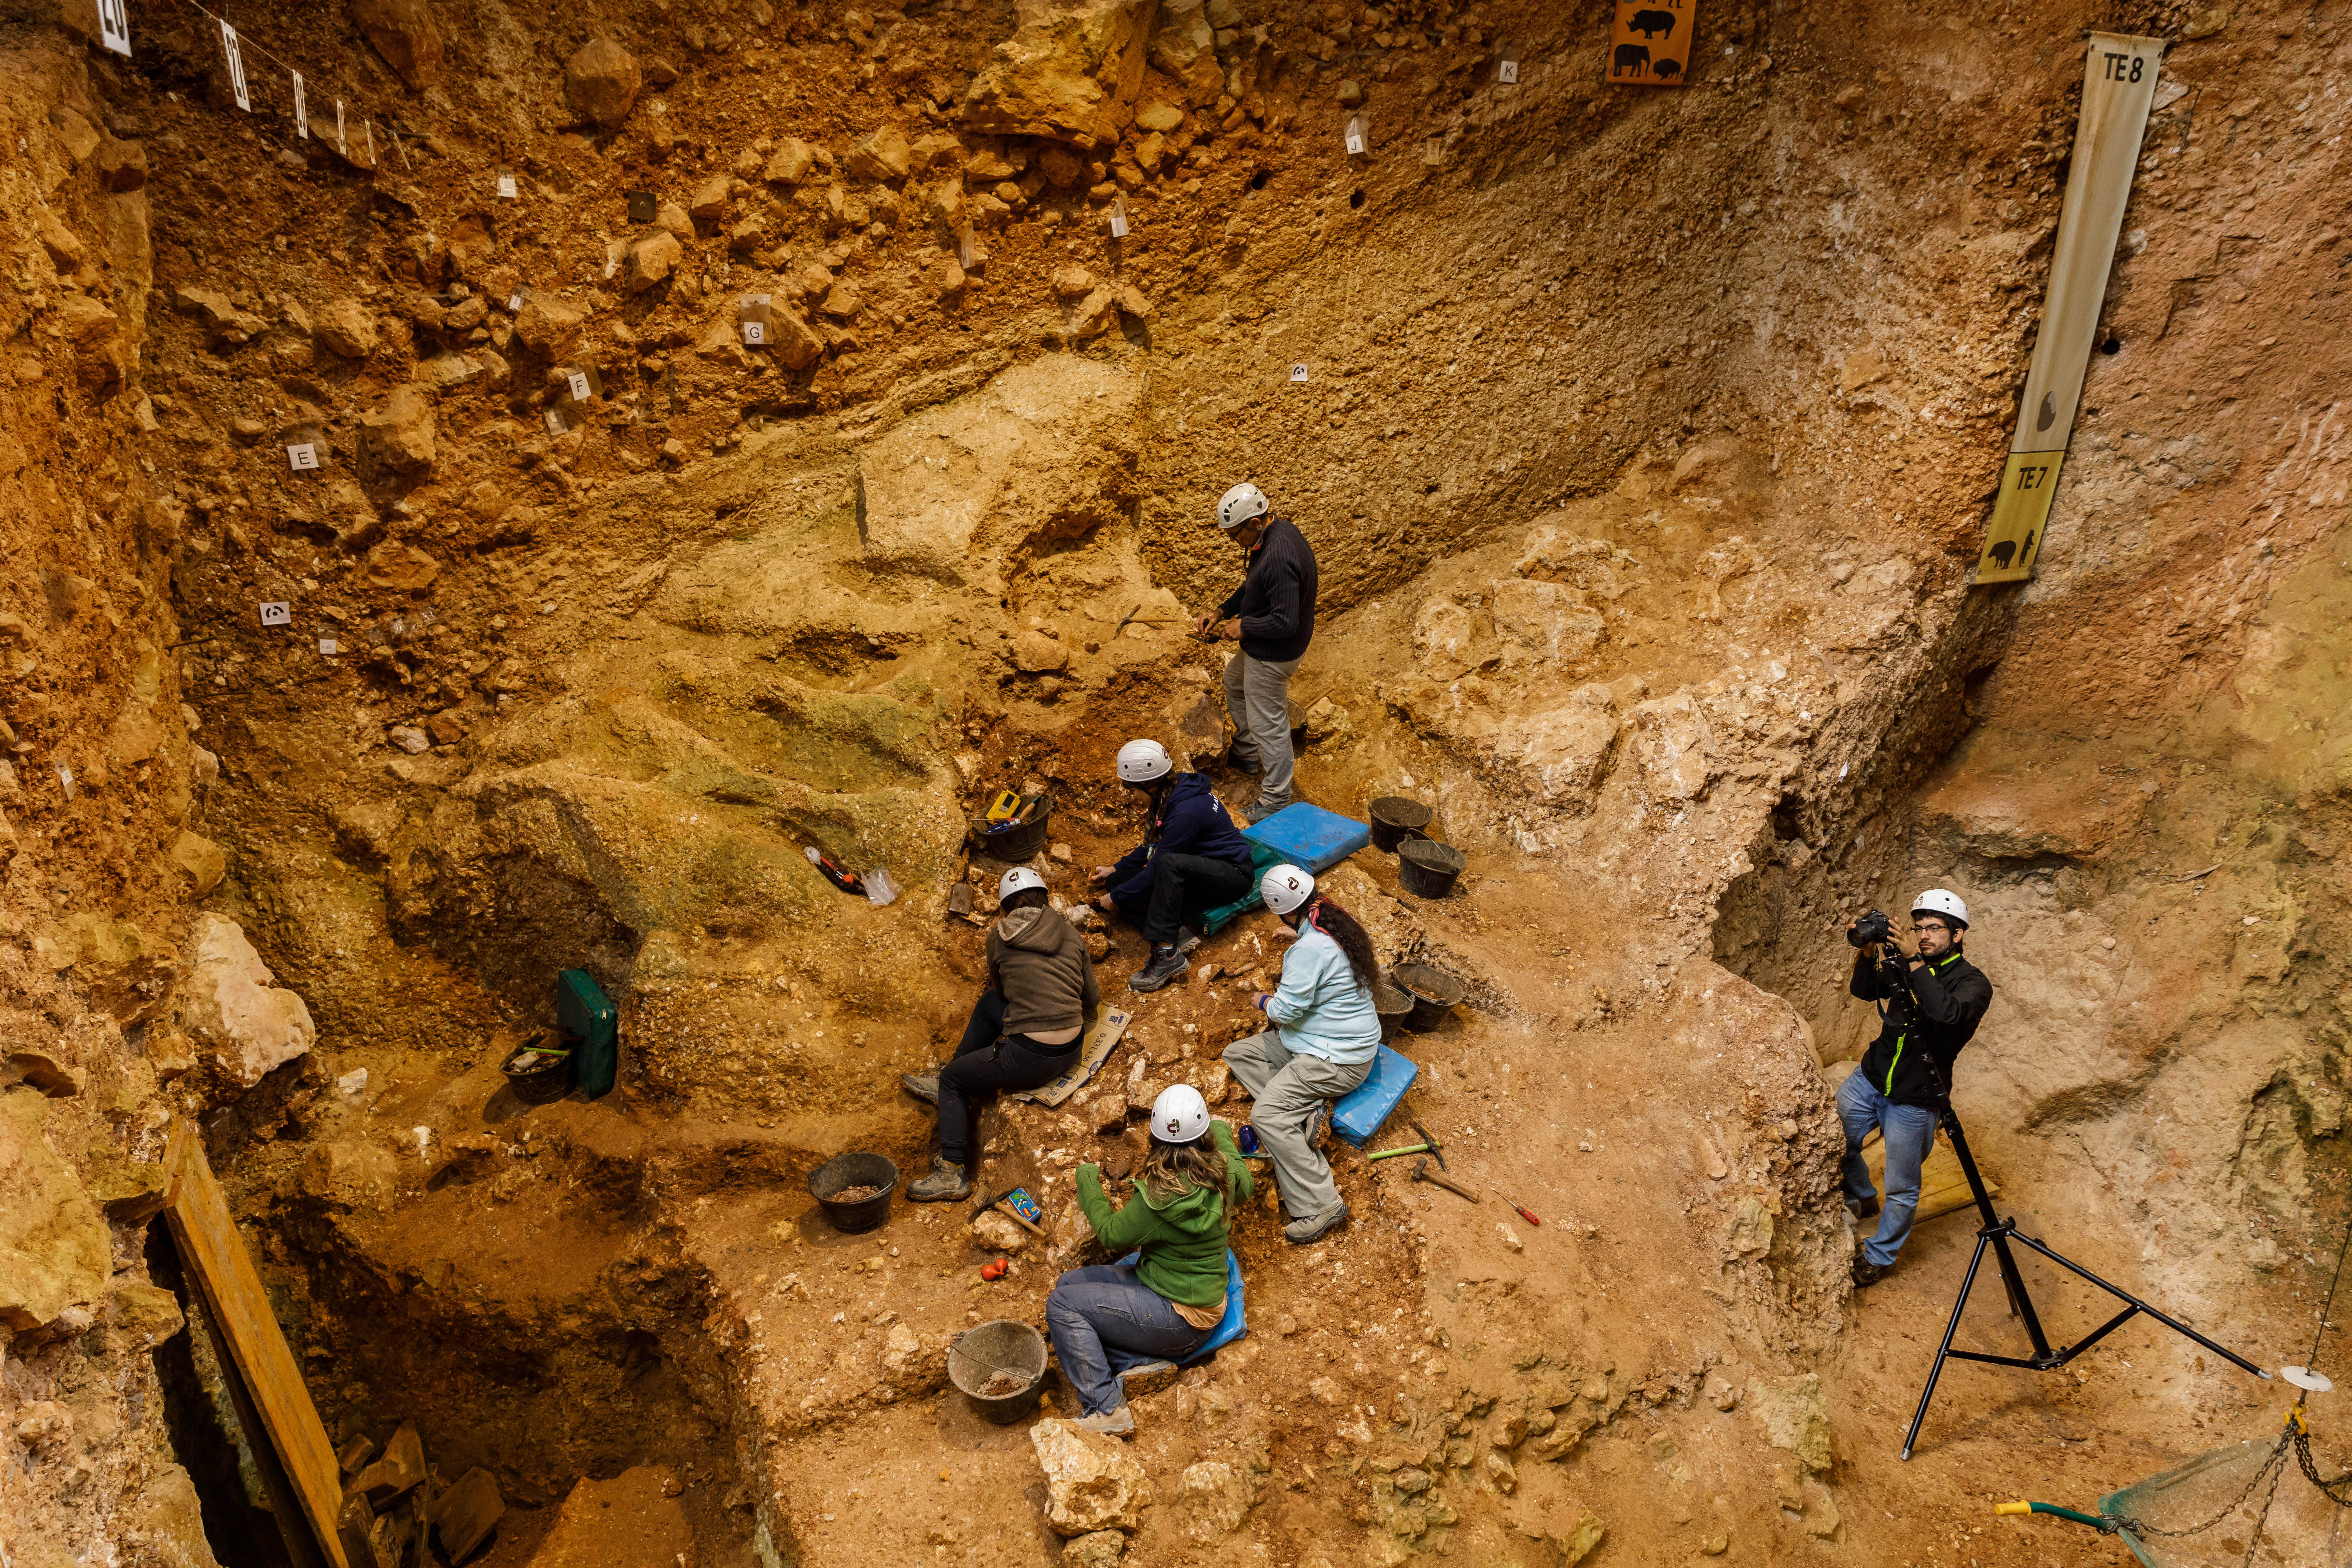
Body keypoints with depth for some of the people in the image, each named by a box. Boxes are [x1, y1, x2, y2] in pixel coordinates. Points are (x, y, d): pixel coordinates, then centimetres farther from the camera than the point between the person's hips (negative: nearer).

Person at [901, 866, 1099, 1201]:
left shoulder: (998, 939, -4)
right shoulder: (1071, 936, 4)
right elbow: (1092, 1001, 11)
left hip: (1031, 1058, -6)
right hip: (1072, 1051, 6)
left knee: (952, 1080, 18)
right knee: (988, 1004, 28)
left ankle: (952, 1171, 11)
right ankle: (953, 1091, 43)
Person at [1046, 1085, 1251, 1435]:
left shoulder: (1159, 1199, -29)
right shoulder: (1223, 1172, -11)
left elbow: (1113, 1235, -9)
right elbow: (1243, 1190, 16)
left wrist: (1088, 1180, 4)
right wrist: (1221, 1130, 28)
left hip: (1182, 1321, -8)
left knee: (1062, 1304, -9)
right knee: (1069, 1283, 11)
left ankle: (1106, 1408, -11)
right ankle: (1142, 1363, 0)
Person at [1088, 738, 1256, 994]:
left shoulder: (1186, 812, -28)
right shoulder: (1172, 792, 0)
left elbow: (1156, 867, -23)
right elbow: (1153, 845, 17)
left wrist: (1116, 898, -12)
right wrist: (1116, 870, 19)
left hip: (1231, 874, -10)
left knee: (1169, 865, -41)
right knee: (1118, 882, -6)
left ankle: (1167, 954, -38)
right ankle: (1178, 932, -19)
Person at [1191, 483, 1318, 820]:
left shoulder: (1278, 558, -35)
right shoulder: (1281, 530, -1)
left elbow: (1285, 621, -34)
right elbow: (1253, 587, 13)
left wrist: (1244, 627, -19)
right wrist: (1222, 613, 5)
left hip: (1273, 654, -11)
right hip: (1263, 647, 11)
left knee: (1268, 724, 3)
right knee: (1234, 681, 32)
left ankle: (1276, 801, 18)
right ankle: (1246, 754, 50)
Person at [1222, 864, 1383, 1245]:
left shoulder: (1311, 948, -26)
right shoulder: (1338, 924, 4)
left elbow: (1285, 1010, -21)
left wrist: (1262, 1000, 0)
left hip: (1337, 1060, -10)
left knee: (1265, 1116, -21)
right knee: (1237, 1054, 9)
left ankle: (1320, 1206, -20)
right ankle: (1300, 1112, -5)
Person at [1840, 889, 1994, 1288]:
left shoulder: (1973, 983, -11)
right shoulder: (1908, 965, 5)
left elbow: (1949, 1012, -32)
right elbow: (1863, 991, 5)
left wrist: (1914, 965, -33)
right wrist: (1867, 953, -12)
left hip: (1914, 1100, -5)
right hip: (1870, 1077, 5)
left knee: (1901, 1190, 6)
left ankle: (1878, 1257, 26)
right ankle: (1863, 1200, 34)